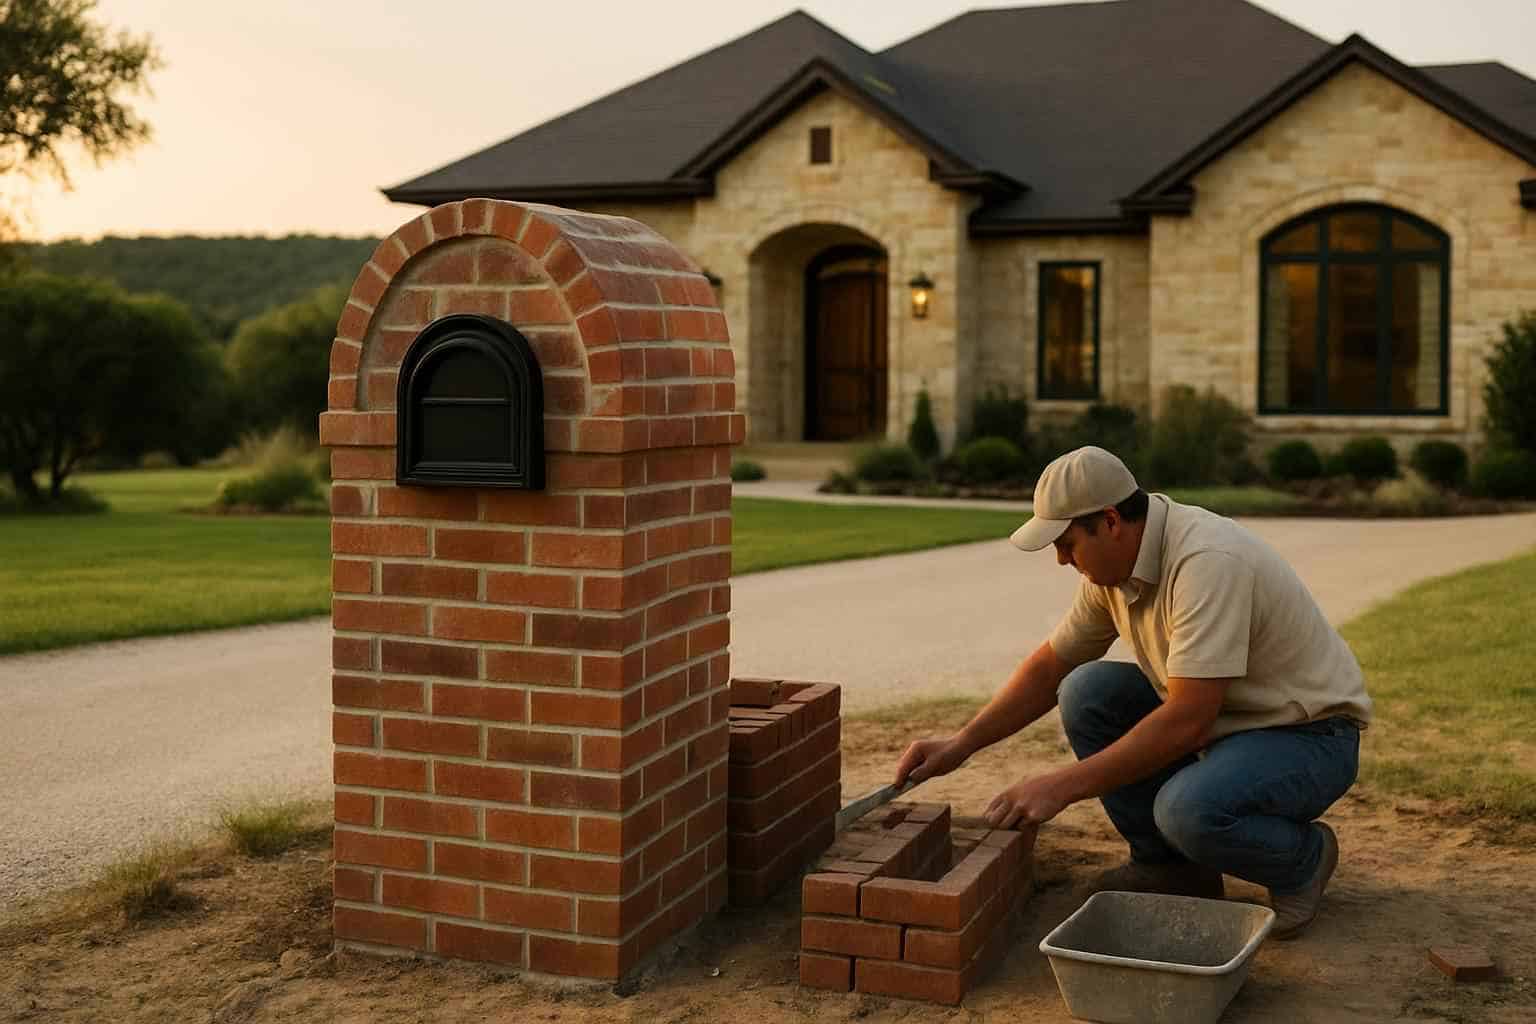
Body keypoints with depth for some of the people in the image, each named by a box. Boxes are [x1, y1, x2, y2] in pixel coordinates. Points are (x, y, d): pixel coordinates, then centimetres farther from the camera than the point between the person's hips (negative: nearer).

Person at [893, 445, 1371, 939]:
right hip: (1218, 718, 8)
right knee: (1087, 692, -8)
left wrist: (1061, 786, -30)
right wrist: (961, 744, 1)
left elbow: (1187, 722, -34)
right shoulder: (1113, 564, -3)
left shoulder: (1207, 562, -30)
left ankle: (1302, 859, -1)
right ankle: (1167, 863, 5)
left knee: (1189, 809, -34)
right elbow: (1051, 665, 9)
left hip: (1309, 735, -8)